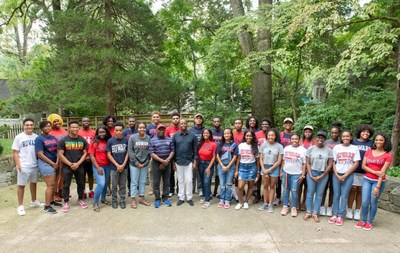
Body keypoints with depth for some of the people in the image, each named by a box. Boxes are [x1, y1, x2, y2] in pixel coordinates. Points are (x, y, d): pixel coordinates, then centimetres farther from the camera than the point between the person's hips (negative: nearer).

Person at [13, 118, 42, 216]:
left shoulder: (36, 137, 3)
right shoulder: (19, 137, -5)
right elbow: (15, 153, -5)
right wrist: (18, 165, -13)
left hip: (34, 165, 4)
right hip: (23, 166, -4)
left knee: (33, 183, 17)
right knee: (21, 185, 4)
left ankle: (34, 201, 34)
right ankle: (20, 206, 14)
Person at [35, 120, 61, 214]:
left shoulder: (53, 137, 11)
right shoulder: (39, 139, -9)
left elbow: (58, 150, 10)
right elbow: (40, 155, -14)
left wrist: (57, 162, -4)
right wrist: (52, 163, -12)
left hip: (54, 163, 7)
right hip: (45, 163, -7)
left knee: (53, 184, 14)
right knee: (50, 185, -7)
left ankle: (51, 201, 29)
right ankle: (47, 206, 0)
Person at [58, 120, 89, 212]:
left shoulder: (82, 140, 3)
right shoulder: (64, 140, -4)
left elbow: (85, 153, 3)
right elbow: (60, 154, -6)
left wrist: (78, 163, -10)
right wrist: (70, 164, -12)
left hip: (80, 166, 2)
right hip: (67, 167, -2)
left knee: (81, 184, 11)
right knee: (66, 185, 4)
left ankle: (80, 199, 29)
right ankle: (66, 202, 17)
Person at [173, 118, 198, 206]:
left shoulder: (192, 136, -1)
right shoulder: (175, 136, 2)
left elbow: (195, 150, 1)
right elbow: (173, 149, 4)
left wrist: (195, 162, -3)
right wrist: (173, 162, 2)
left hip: (189, 162, -1)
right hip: (178, 162, 1)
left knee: (189, 180, 1)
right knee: (180, 180, 9)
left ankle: (189, 197, 14)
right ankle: (181, 198, 19)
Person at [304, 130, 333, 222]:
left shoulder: (329, 150, 0)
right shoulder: (311, 149, 0)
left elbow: (330, 165, -1)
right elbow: (307, 163, 0)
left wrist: (322, 176, -7)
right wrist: (310, 175, -9)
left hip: (323, 174, 0)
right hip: (312, 173, 0)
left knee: (319, 194, 5)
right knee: (310, 193, 3)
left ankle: (315, 213, 13)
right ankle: (308, 212, 13)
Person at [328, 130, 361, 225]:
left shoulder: (355, 148, 0)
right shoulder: (336, 147, 2)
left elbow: (356, 164, -2)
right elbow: (333, 163, 3)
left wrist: (345, 175, -7)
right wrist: (337, 175, -7)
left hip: (348, 175, -1)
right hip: (336, 174, 1)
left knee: (344, 196, 2)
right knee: (336, 195, 5)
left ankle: (340, 216, 11)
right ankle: (335, 215, 14)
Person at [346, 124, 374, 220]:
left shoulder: (371, 143, 6)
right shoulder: (353, 141, 1)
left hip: (365, 171, 1)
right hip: (353, 170, -1)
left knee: (360, 191, 8)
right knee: (352, 189, 0)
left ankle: (357, 211, 19)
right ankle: (349, 209, 12)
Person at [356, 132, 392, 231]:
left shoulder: (387, 155, -7)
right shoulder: (369, 152, 5)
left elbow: (383, 172, -11)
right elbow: (363, 166, 0)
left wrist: (377, 186, -14)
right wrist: (375, 172, -15)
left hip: (378, 181, -3)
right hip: (367, 180, 3)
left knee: (373, 202, 7)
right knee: (365, 202, 4)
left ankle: (370, 222, 23)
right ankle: (363, 220, 21)